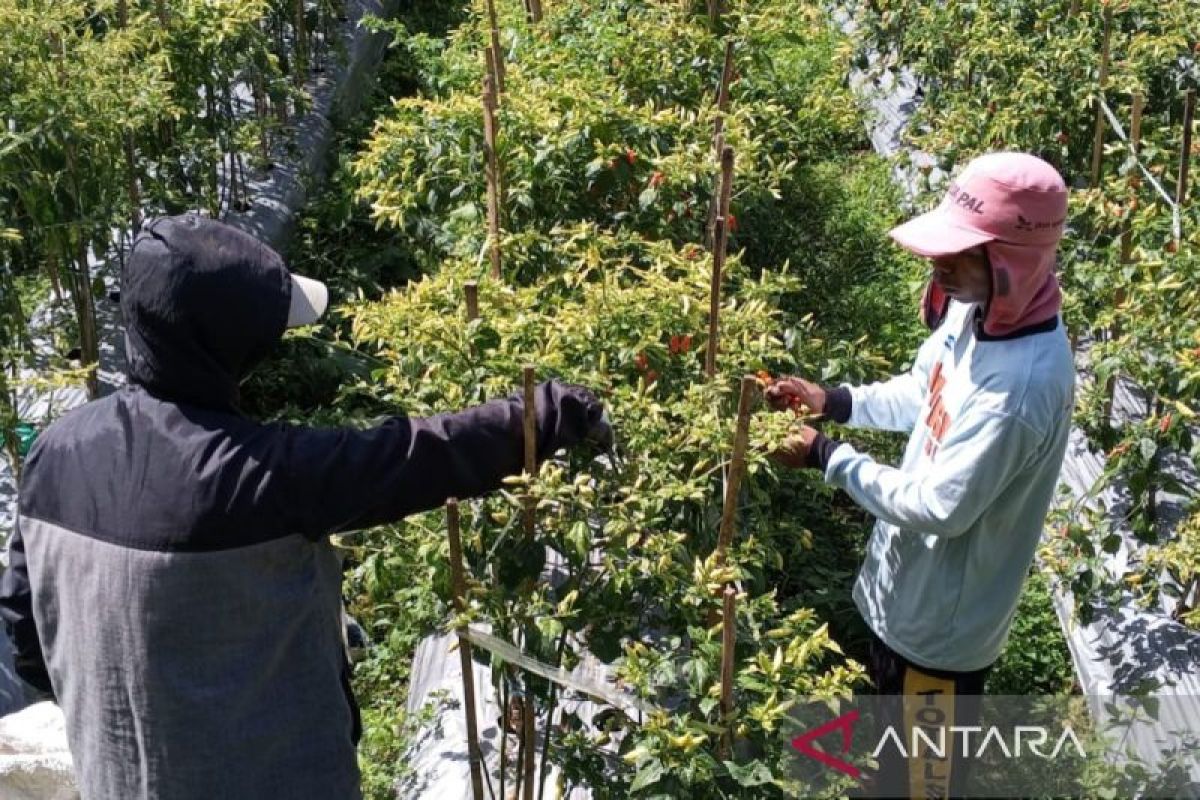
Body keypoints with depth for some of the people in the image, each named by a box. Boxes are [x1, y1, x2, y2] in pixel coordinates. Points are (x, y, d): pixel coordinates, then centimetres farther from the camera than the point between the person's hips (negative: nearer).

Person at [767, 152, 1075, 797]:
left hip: (944, 613, -8)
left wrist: (828, 457, -22)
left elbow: (939, 507, -30)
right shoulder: (979, 311, -8)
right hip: (910, 584, 8)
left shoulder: (1021, 384, -36)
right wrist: (835, 400, -3)